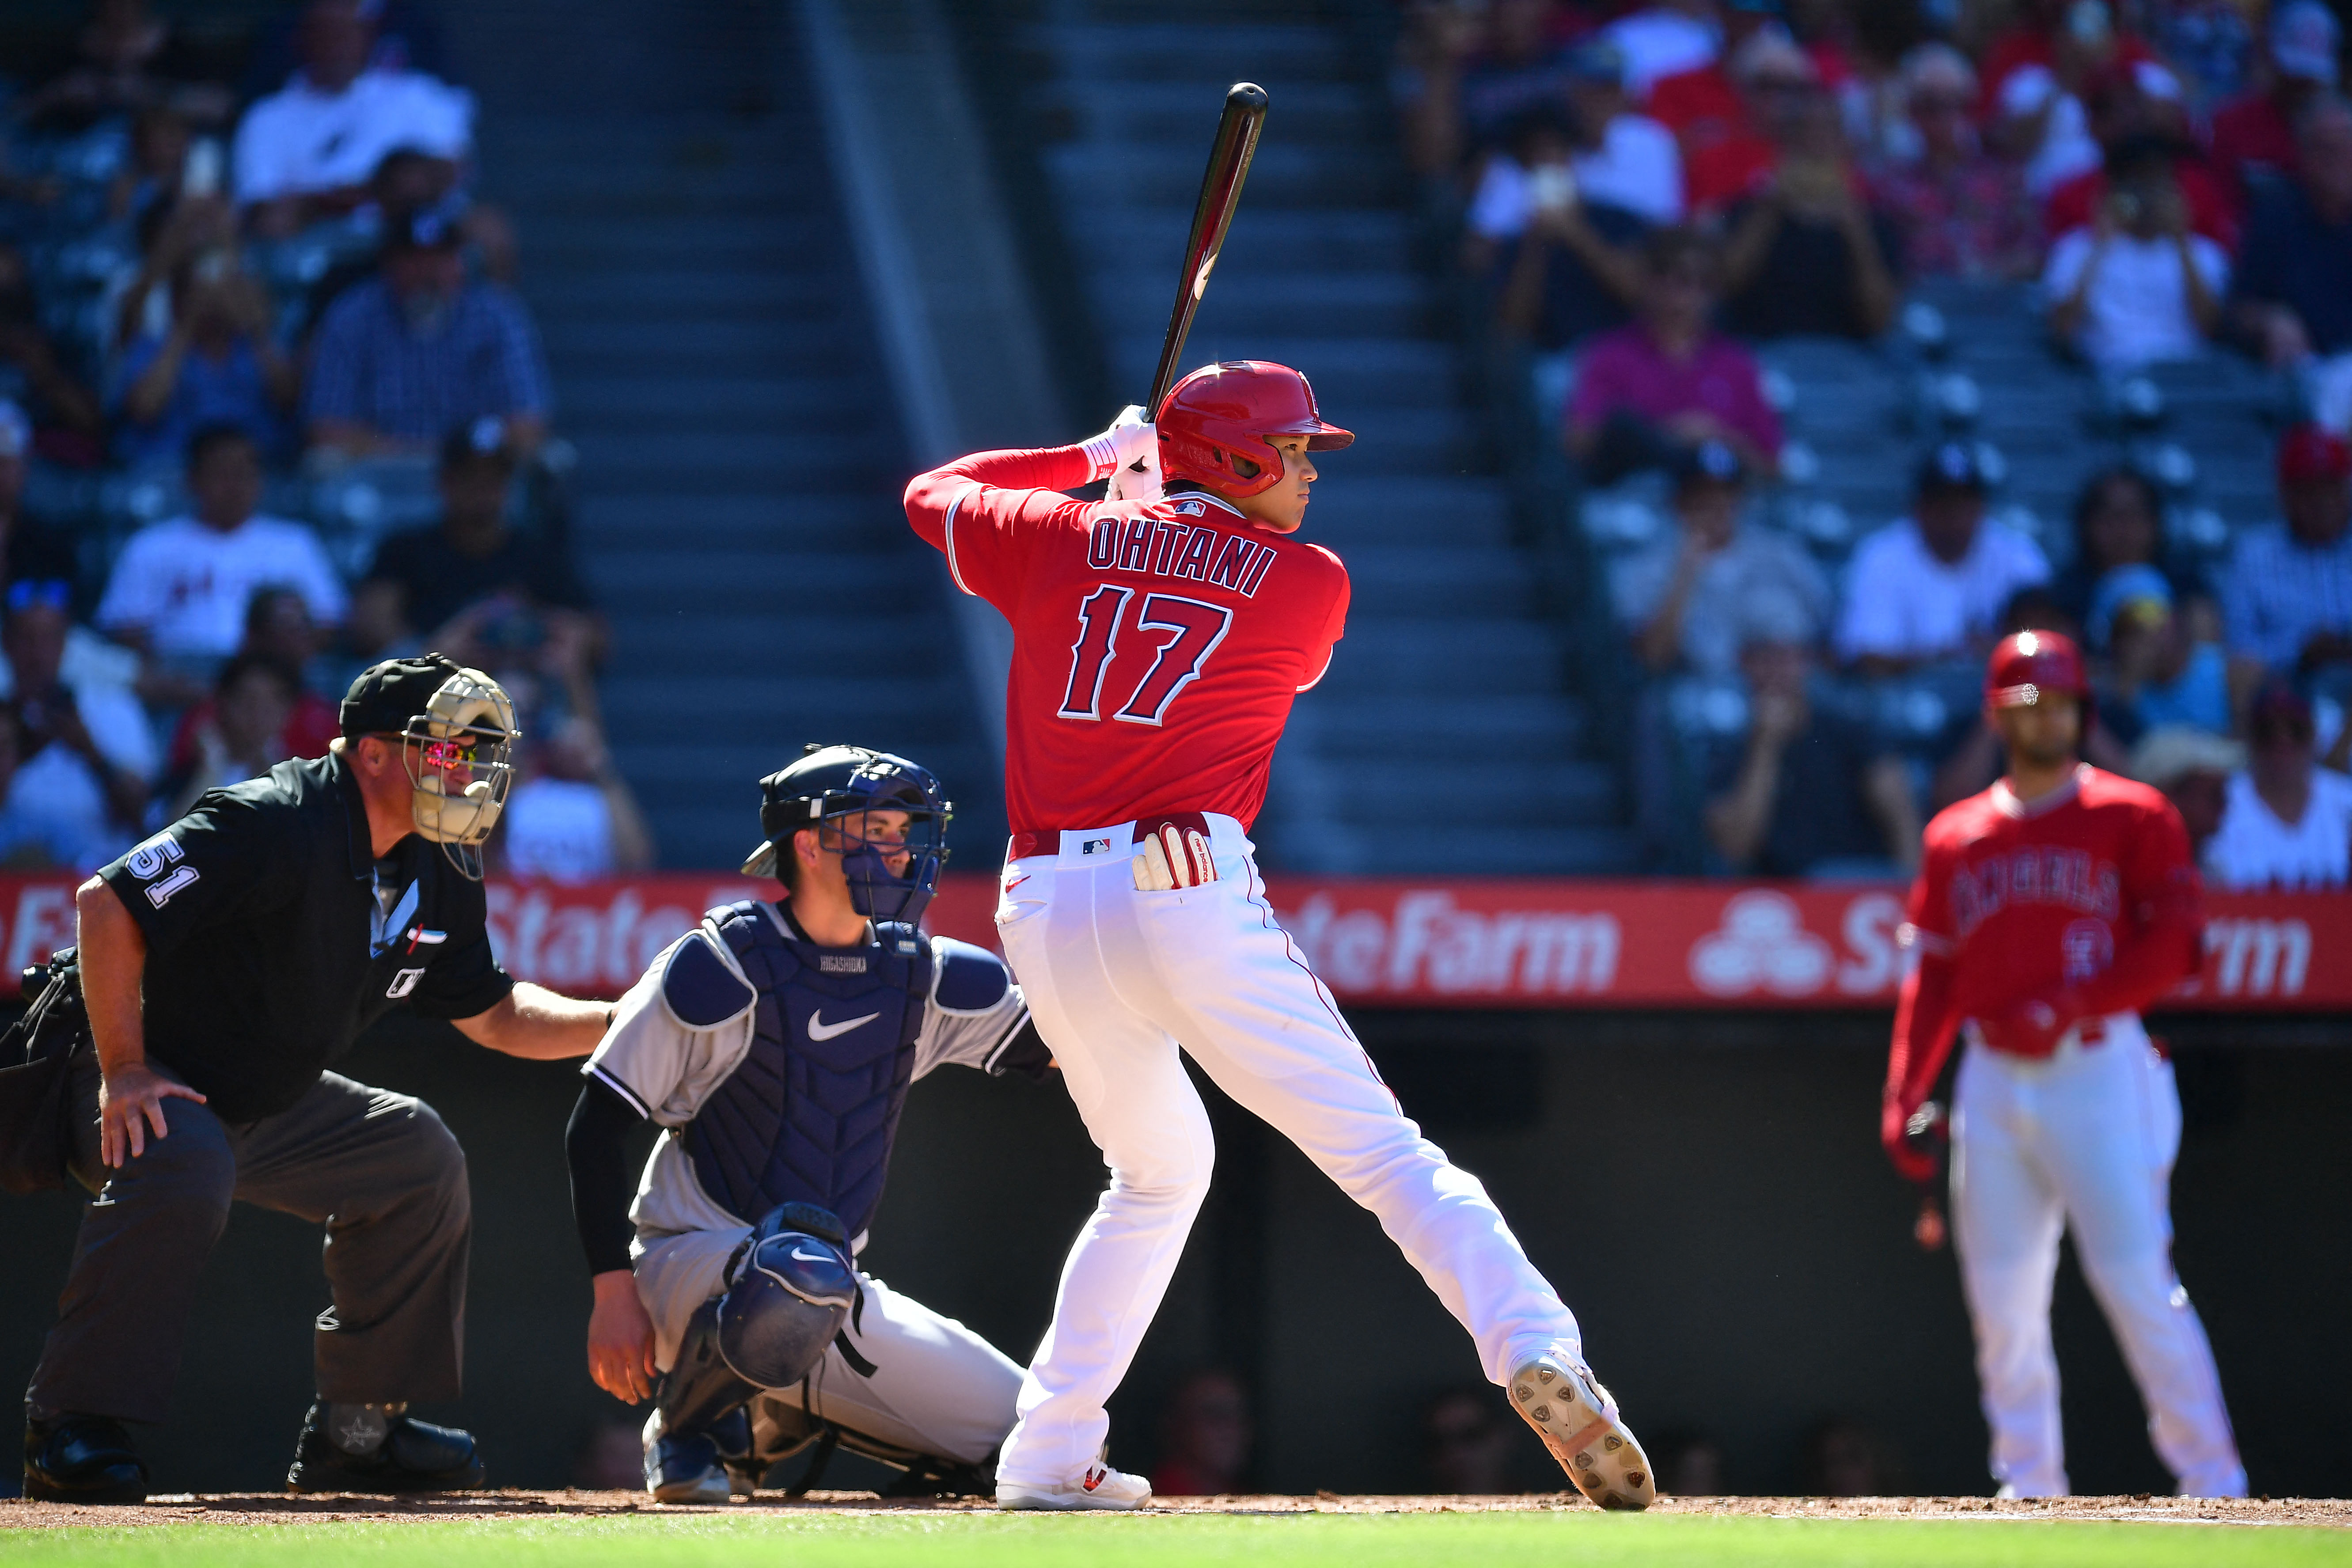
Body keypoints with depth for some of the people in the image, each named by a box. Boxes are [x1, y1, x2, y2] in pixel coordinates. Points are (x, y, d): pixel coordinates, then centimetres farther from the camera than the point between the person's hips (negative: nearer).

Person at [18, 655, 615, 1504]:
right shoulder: (274, 827, -26)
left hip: (267, 1106, 9)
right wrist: (122, 1073, -28)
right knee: (179, 1173, -37)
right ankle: (71, 1427, -27)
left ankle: (355, 1430, 10)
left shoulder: (439, 877, 1)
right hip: (138, 1082, -9)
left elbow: (496, 1015, 12)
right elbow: (106, 903, -29)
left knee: (417, 1156, 5)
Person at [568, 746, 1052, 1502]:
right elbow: (596, 1130, -11)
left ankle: (771, 1422, 16)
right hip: (689, 1258, -6)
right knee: (797, 1278, -42)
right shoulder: (718, 971, -12)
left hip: (831, 1286, 6)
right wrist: (616, 1294, -16)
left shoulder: (925, 979, 4)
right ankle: (684, 1434, -10)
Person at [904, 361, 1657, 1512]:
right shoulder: (1307, 585, 7)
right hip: (1188, 889, -4)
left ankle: (1049, 1457, 21)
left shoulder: (1069, 541, 14)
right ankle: (1535, 1350, -31)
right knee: (1383, 1153, -9)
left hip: (1044, 917, 5)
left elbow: (935, 497, 32)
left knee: (1159, 1172, 25)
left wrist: (1092, 462, 40)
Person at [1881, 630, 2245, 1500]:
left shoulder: (2133, 817, 4)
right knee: (2002, 1293, 1)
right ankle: (2029, 1489, 8)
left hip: (2100, 1067, -4)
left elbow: (2177, 946, -5)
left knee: (2137, 1282, -12)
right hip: (1992, 1084, 4)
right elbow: (1932, 975, 16)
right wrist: (1904, 1098, 5)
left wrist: (2067, 1007, -16)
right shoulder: (1957, 835, 16)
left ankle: (2214, 1483, -7)